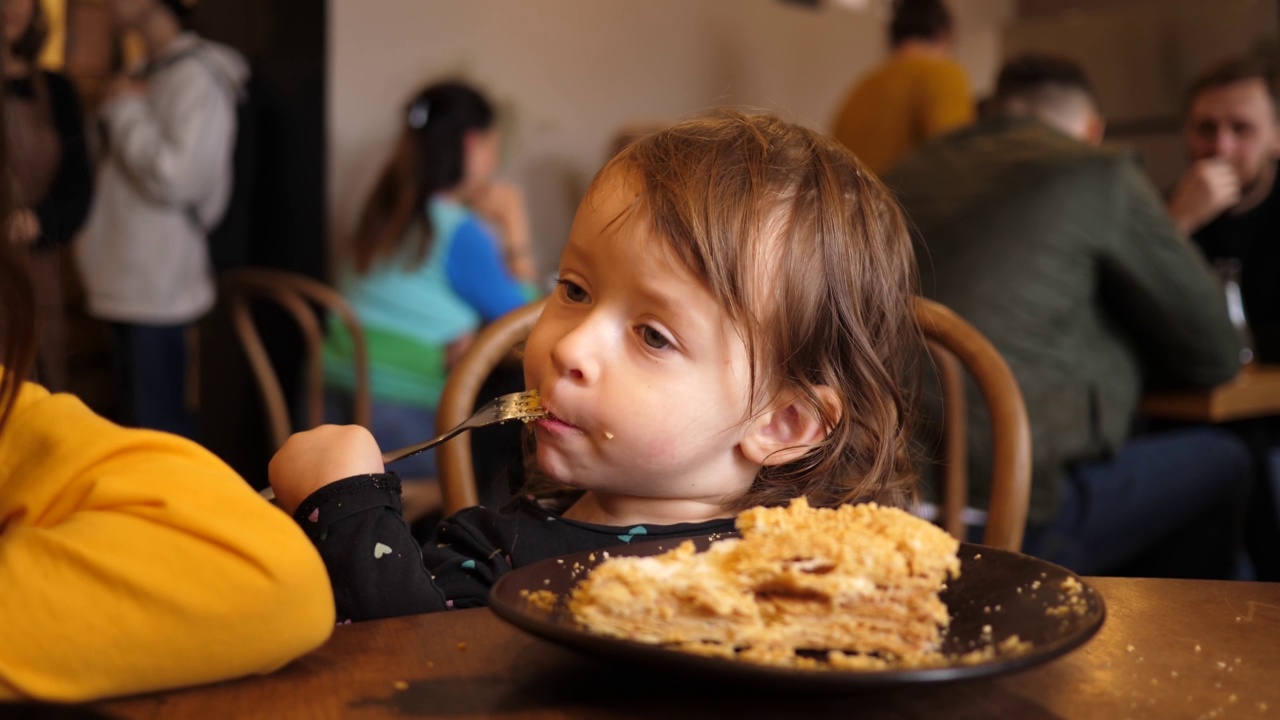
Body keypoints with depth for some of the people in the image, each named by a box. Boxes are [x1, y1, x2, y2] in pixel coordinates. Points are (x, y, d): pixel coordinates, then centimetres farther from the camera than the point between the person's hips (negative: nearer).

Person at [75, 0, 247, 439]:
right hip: (129, 279, 9)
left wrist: (125, 111, -12)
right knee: (139, 417, 16)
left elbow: (176, 176, -21)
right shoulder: (149, 75, 15)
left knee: (157, 424, -6)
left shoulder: (196, 77, -13)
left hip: (157, 287, -9)